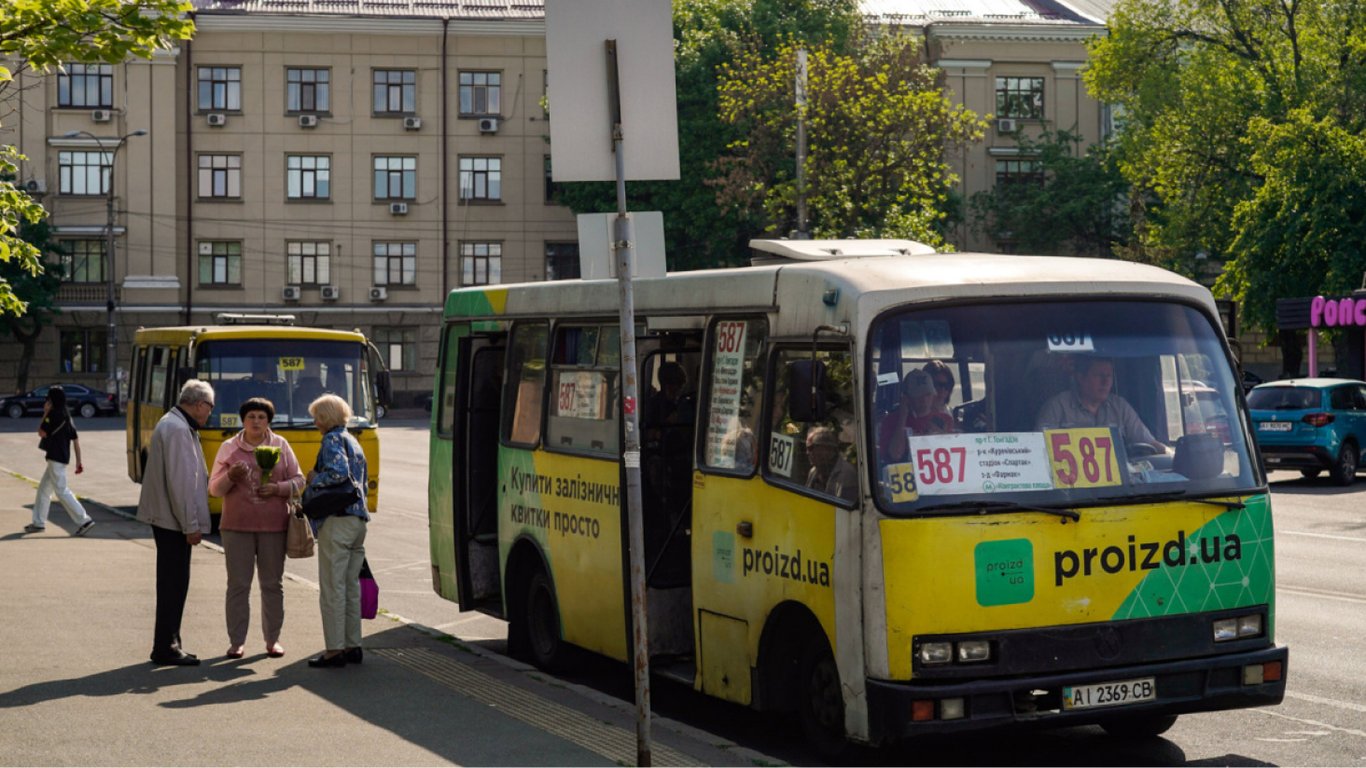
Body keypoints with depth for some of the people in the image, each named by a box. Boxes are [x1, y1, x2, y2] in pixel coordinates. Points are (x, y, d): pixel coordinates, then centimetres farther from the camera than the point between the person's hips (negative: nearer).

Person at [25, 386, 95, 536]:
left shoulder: (54, 414, -14)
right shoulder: (66, 415, 13)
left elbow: (42, 432, -12)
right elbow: (76, 439, 12)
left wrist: (45, 413, -6)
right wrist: (78, 461, 13)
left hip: (56, 459, -10)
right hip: (62, 458, 10)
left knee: (61, 491, -10)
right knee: (43, 489, 17)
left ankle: (84, 521, -15)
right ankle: (38, 522, 23)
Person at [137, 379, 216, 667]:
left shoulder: (173, 424, 15)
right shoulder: (177, 430, -19)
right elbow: (179, 481, -22)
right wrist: (191, 525, -19)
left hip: (166, 517, 10)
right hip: (173, 518, -10)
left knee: (173, 583, 14)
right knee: (174, 583, -4)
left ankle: (167, 645, 20)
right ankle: (166, 648, 2)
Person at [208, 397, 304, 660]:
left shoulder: (280, 446, 5)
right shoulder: (229, 448, 5)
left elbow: (298, 480, 7)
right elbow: (214, 488, 5)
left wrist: (278, 488, -12)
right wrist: (230, 476, -15)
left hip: (273, 526, 1)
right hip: (237, 526, -1)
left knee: (272, 584, 6)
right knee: (238, 584, -1)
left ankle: (272, 639, 15)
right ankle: (236, 641, 5)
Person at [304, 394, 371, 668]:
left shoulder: (333, 439, -7)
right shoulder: (354, 442, 21)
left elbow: (339, 473, -22)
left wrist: (314, 479, -6)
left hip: (337, 520, -9)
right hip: (358, 519, 9)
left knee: (332, 588, -5)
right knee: (351, 586, 13)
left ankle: (334, 650, -5)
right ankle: (353, 646, 16)